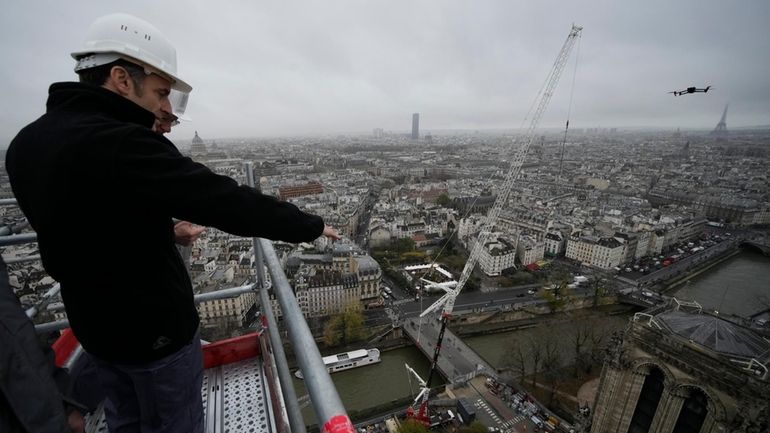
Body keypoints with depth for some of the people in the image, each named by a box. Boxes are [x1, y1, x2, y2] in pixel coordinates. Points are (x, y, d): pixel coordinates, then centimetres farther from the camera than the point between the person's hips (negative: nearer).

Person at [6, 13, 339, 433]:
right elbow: (227, 201, -30)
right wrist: (311, 225, -19)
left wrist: (163, 227, 13)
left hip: (93, 323, 8)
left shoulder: (26, 143, 1)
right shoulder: (121, 145, -29)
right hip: (155, 328, -8)